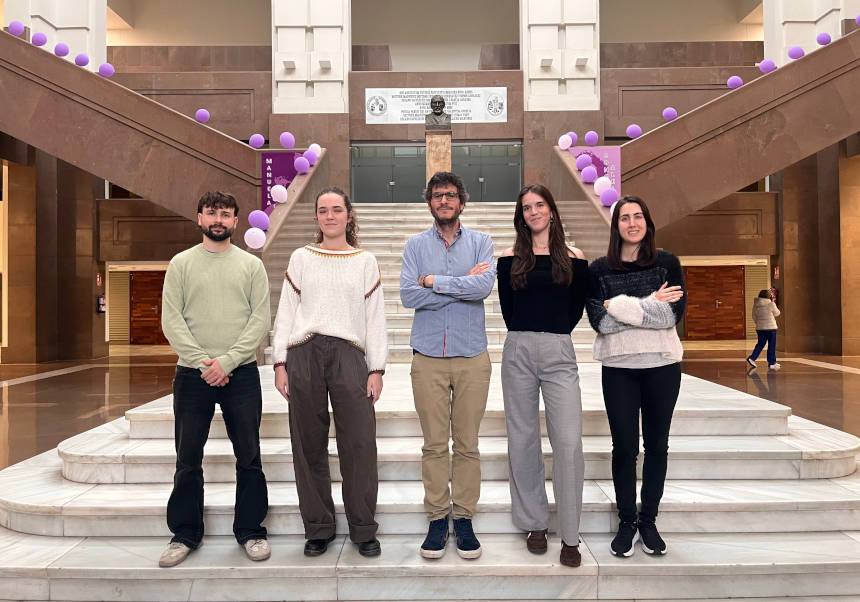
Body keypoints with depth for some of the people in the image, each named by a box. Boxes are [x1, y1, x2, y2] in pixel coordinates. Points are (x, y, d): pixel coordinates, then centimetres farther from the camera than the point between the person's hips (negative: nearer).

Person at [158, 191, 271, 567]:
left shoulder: (252, 265, 6)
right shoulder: (181, 264, 7)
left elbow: (260, 319, -2)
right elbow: (171, 319, 0)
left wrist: (227, 361, -12)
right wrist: (201, 361, -12)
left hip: (241, 372, 0)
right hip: (192, 374, 1)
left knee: (249, 456, 5)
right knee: (188, 458, 8)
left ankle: (250, 531, 19)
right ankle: (185, 534, 23)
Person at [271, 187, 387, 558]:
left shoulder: (365, 261, 12)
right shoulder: (301, 258, 13)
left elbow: (376, 317, 9)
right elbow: (285, 313, 11)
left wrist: (377, 369, 2)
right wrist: (280, 363, 3)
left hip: (349, 354, -1)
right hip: (304, 353, 1)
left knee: (359, 444, -4)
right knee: (309, 445, 5)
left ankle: (363, 530, 11)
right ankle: (318, 529, 19)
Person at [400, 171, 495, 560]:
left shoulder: (480, 242, 6)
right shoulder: (416, 246, 8)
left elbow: (485, 285, -13)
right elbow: (408, 295, -8)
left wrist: (434, 281, -8)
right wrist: (462, 285, -8)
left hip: (472, 356, 0)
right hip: (428, 357, 0)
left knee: (467, 443, 6)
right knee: (434, 444, 5)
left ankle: (464, 517, 19)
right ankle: (437, 518, 17)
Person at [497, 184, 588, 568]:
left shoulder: (574, 259, 6)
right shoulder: (510, 258, 7)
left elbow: (576, 309, 11)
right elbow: (506, 309, 10)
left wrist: (552, 336, 7)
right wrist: (526, 338, 6)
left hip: (558, 354, -1)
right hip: (518, 352, 1)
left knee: (568, 443, -7)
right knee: (523, 442, 6)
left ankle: (570, 536, 4)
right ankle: (534, 524, 21)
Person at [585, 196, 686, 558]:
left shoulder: (667, 263, 3)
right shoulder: (599, 269, 2)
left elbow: (674, 313, -10)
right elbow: (599, 321, -10)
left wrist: (621, 305, -15)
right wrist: (651, 304, -13)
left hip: (662, 365, 1)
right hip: (618, 368, -1)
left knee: (656, 445, 10)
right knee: (624, 447, 5)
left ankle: (649, 521, 24)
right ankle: (627, 522, 20)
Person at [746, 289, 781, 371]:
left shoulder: (755, 305, 2)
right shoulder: (771, 304, -12)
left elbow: (754, 317, 10)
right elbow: (777, 313, 4)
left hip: (759, 328, 5)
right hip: (770, 327, -5)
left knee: (760, 344, 18)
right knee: (772, 346, 5)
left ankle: (752, 358, 7)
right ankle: (771, 363, 9)